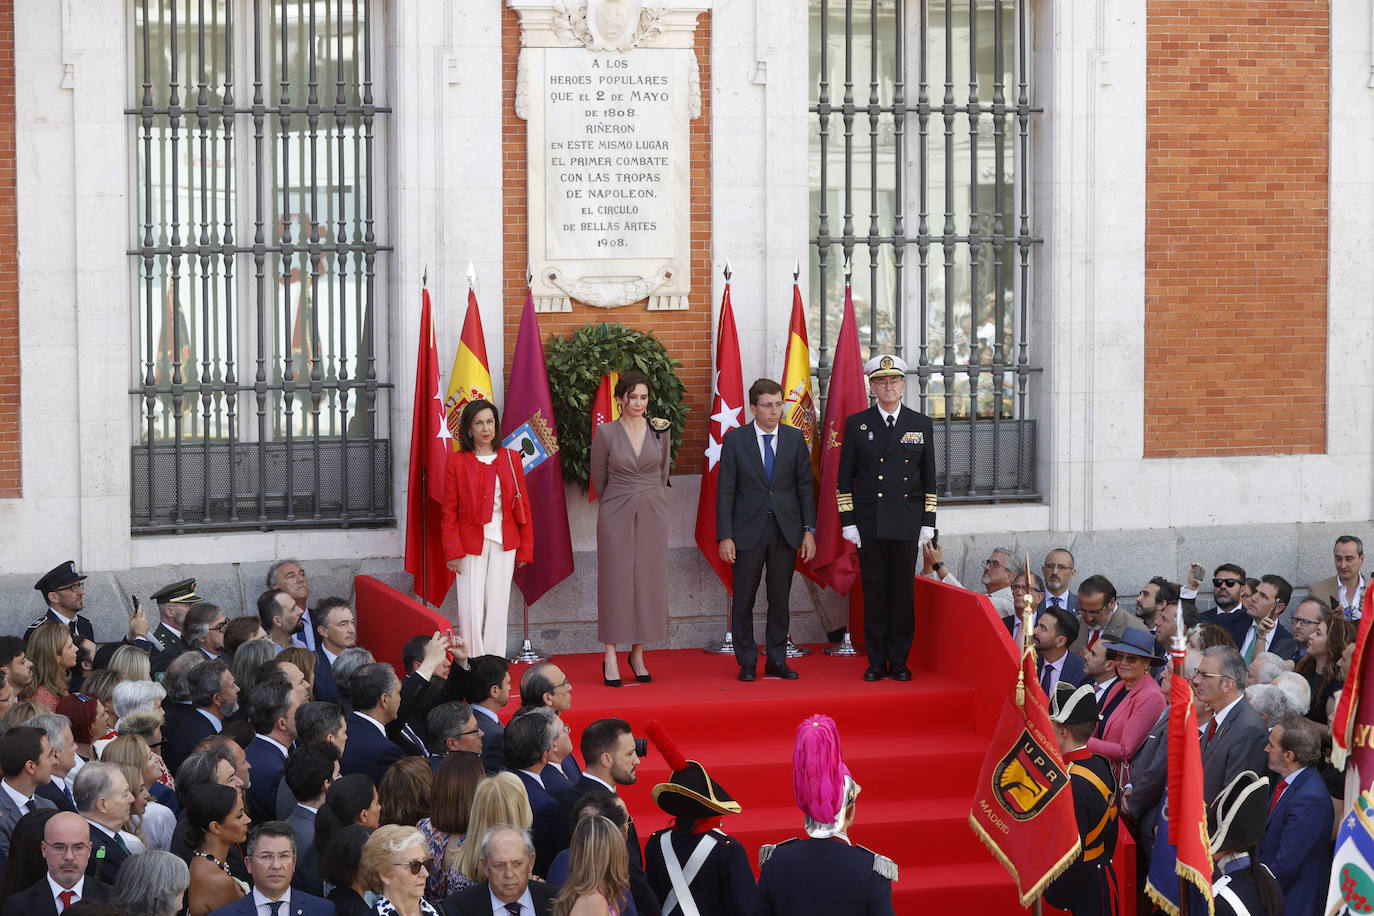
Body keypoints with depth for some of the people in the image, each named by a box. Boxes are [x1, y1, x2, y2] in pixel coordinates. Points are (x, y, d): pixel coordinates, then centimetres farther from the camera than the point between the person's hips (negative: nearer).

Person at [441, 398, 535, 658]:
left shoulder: (511, 459, 7)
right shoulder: (457, 462, 0)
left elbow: (523, 506, 10)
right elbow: (450, 510, 0)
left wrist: (525, 548, 6)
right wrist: (453, 550, -8)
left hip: (504, 543, 2)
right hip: (471, 543, -2)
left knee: (497, 608, 3)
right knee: (471, 610, -5)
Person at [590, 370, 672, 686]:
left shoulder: (661, 430, 2)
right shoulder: (606, 433, -4)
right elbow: (598, 477, 8)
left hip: (653, 514, 2)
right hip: (616, 515, -2)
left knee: (648, 582, 3)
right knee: (616, 581, -2)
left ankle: (638, 654, 12)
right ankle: (611, 658, 0)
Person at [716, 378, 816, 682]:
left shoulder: (795, 438, 5)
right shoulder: (735, 440, -1)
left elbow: (805, 486, 7)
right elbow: (725, 491, -2)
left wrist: (809, 531, 1)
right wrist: (725, 536, -8)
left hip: (785, 531, 2)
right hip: (748, 531, -2)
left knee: (780, 600, 7)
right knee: (743, 600, 2)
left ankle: (776, 660, 16)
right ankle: (747, 662, 12)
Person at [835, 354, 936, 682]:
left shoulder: (921, 424, 7)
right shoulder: (857, 424, 4)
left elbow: (929, 479, 9)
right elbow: (845, 478, 5)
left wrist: (928, 523, 3)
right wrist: (848, 521, -2)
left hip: (908, 524, 1)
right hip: (869, 525, -1)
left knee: (904, 593, 3)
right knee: (874, 593, 2)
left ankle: (899, 661, 10)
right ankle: (876, 661, 8)